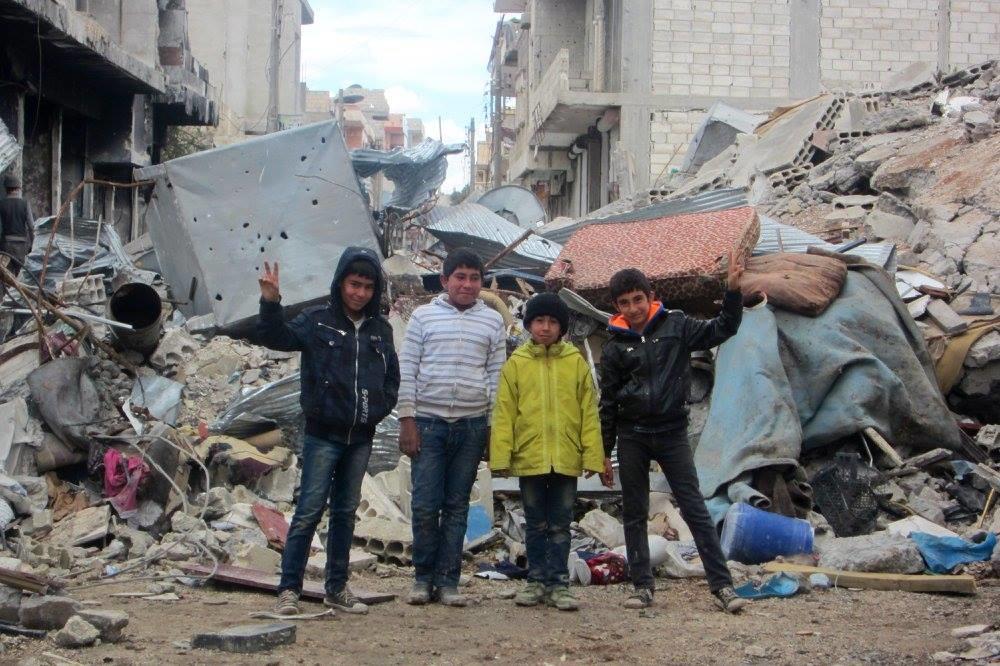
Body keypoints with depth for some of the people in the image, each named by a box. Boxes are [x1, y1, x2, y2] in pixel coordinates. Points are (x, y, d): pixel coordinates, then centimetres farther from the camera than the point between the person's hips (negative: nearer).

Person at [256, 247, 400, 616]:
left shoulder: (381, 329, 10)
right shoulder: (317, 321, -3)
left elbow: (392, 377, 19)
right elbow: (275, 337, -14)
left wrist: (379, 409, 4)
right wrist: (270, 303, -30)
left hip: (360, 437, 5)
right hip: (323, 434, -5)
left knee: (346, 512, 12)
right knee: (309, 511, -7)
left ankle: (337, 588, 20)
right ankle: (289, 589, -3)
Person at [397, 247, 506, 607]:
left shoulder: (492, 321, 9)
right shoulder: (424, 316, 5)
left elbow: (497, 375, 10)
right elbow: (406, 370, 4)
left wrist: (496, 426, 4)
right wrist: (406, 419, -3)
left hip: (472, 425, 1)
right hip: (428, 422, -1)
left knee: (457, 506, 6)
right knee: (425, 505, -3)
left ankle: (447, 580, 11)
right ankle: (423, 577, 10)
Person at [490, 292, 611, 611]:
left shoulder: (576, 362, 3)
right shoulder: (516, 363, 2)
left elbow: (589, 412, 2)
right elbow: (504, 412, 0)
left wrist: (594, 455, -2)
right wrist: (501, 455, -7)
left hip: (566, 459, 0)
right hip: (529, 458, 0)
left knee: (560, 525, 7)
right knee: (536, 525, 11)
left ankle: (559, 584, 14)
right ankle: (537, 581, 20)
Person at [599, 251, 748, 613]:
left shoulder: (675, 325, 2)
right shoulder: (615, 347, 4)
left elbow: (721, 329, 0)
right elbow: (608, 403, 8)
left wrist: (732, 291, -15)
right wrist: (603, 452, 8)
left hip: (672, 433, -2)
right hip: (632, 436, 2)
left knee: (695, 509, -4)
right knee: (634, 514, 6)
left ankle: (722, 585, -5)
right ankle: (642, 586, 14)